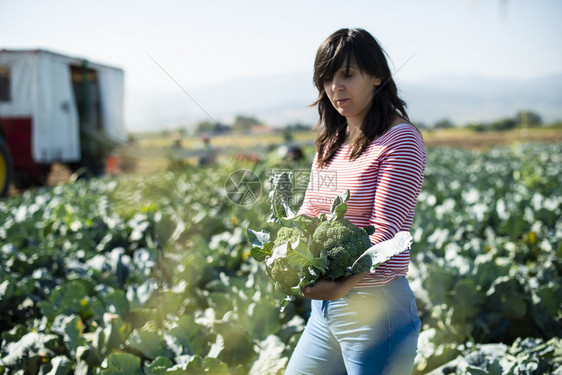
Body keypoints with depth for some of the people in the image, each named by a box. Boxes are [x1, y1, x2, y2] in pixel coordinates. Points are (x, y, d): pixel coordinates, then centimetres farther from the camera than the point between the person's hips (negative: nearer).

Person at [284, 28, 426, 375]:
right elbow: (309, 212, 10)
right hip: (324, 307, 8)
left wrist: (344, 284, -34)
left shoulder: (400, 139, -11)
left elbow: (386, 230, -19)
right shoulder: (331, 141, 12)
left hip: (376, 308, -7)